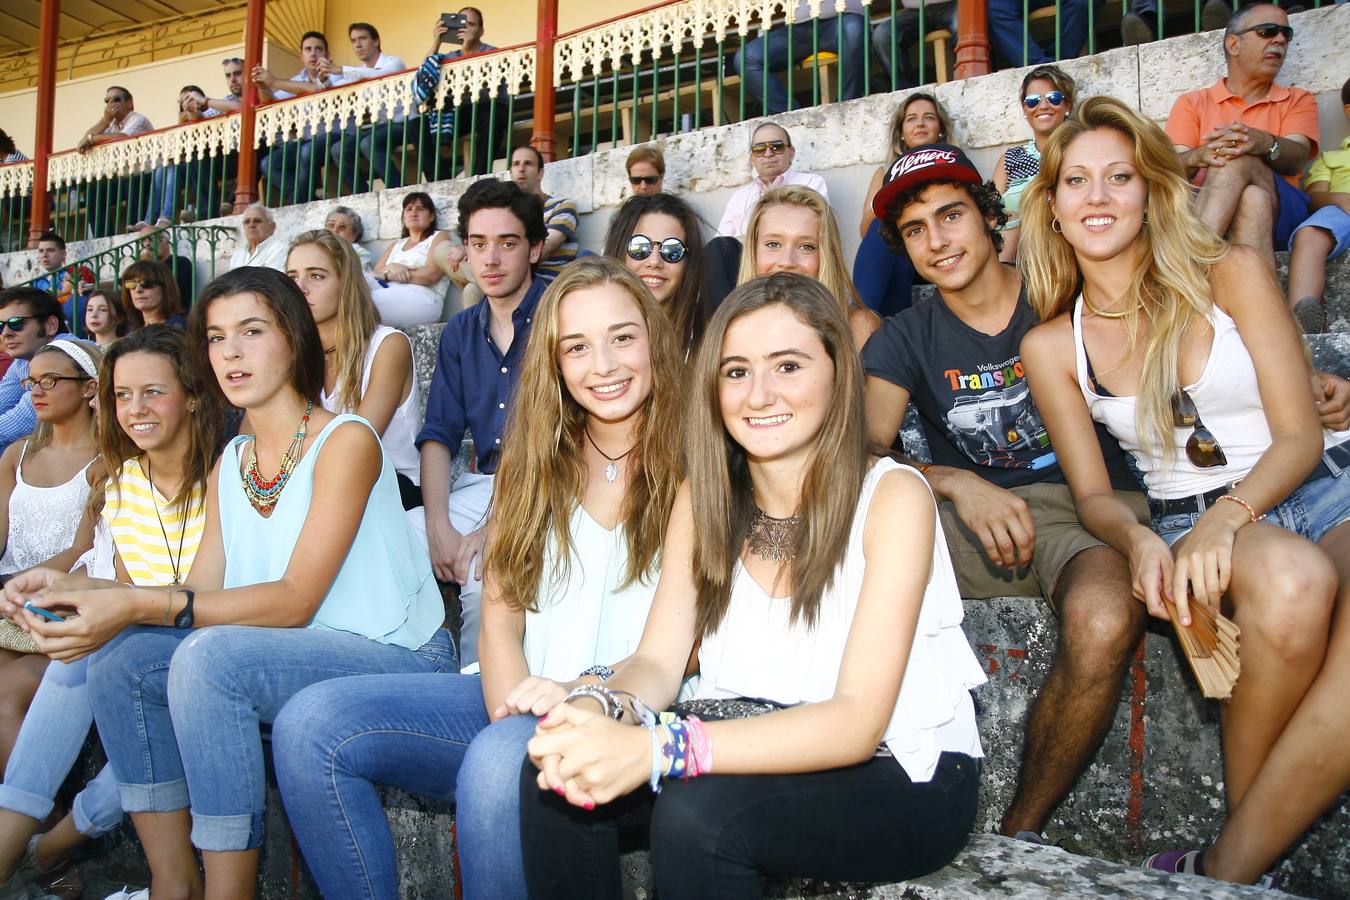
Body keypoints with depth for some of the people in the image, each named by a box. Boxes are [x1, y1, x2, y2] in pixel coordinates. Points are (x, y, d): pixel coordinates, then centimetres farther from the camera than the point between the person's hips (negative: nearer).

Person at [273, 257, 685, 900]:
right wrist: (512, 701, -12)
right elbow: (500, 612, 8)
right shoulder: (540, 461, 14)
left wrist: (587, 690, -20)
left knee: (499, 759, -36)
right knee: (311, 725, -13)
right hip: (523, 697, 5)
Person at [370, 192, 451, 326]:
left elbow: (431, 274, -5)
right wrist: (389, 269, -7)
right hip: (389, 297, 5)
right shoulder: (395, 246, 31)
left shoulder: (440, 237, 13)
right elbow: (373, 274, 18)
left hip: (421, 301, -5)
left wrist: (387, 274, 2)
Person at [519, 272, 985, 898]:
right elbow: (657, 660, -6)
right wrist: (599, 709, -31)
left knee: (697, 810, -31)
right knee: (555, 773, -17)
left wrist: (656, 748, -38)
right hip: (765, 751, 5)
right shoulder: (702, 497, 0)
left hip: (907, 780, -4)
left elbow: (856, 723, -25)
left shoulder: (891, 497, -17)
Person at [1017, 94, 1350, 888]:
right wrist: (1137, 539, -20)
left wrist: (1228, 513, -24)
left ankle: (1228, 865, -21)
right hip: (1194, 524, 0)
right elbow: (1093, 494, 4)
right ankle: (1246, 834, -16)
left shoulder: (1232, 274, 1)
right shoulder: (1051, 345, 5)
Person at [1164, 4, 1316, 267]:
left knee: (1238, 158, -30)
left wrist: (1264, 144, -25)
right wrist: (1199, 157, -23)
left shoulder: (1298, 100, 22)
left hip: (1280, 212, 0)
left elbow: (1296, 158, -1)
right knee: (1253, 199, -34)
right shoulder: (1192, 102, 20)